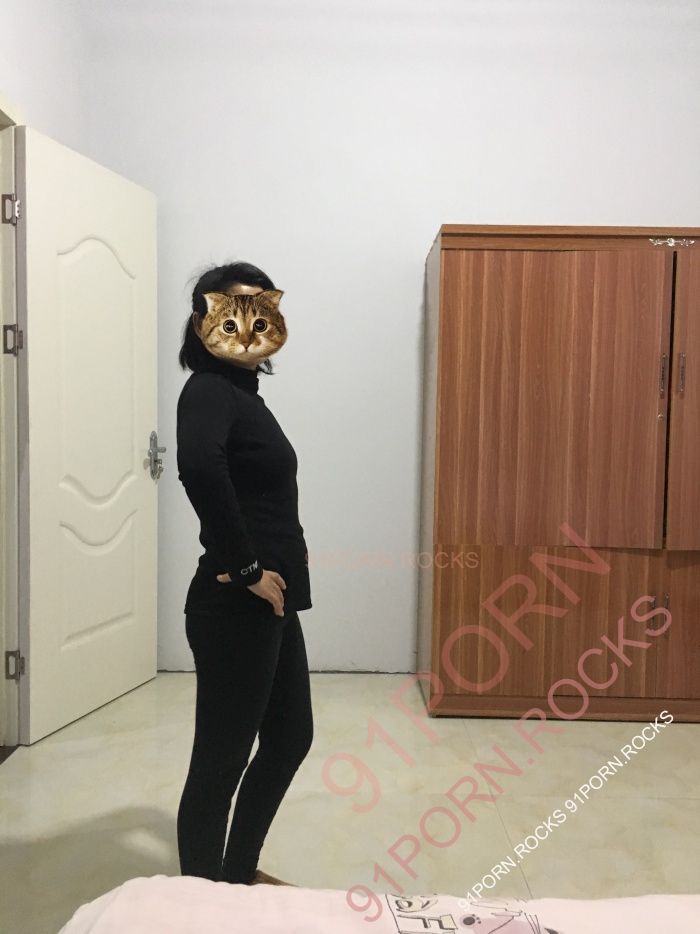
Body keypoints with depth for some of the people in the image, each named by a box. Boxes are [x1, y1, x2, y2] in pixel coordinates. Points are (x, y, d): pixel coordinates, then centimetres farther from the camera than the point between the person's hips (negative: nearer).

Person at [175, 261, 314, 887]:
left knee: (291, 737, 21)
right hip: (236, 609, -10)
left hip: (269, 605, 10)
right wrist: (244, 567, -26)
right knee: (220, 761, 4)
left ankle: (238, 873, 40)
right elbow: (200, 466, -36)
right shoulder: (209, 391, -13)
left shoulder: (240, 391, 15)